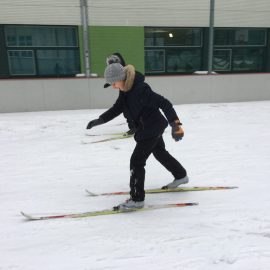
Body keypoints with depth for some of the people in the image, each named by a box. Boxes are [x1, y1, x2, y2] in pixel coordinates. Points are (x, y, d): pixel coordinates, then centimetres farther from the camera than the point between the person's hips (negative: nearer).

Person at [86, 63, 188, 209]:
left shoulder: (141, 89, -29)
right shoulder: (125, 91, -2)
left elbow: (164, 103, -29)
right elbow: (116, 108, 8)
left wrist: (175, 123, -34)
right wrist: (100, 120, -1)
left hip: (152, 128, -10)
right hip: (145, 129, 10)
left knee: (136, 160, -8)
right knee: (160, 152, 26)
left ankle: (137, 199, 4)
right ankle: (181, 176, 48)